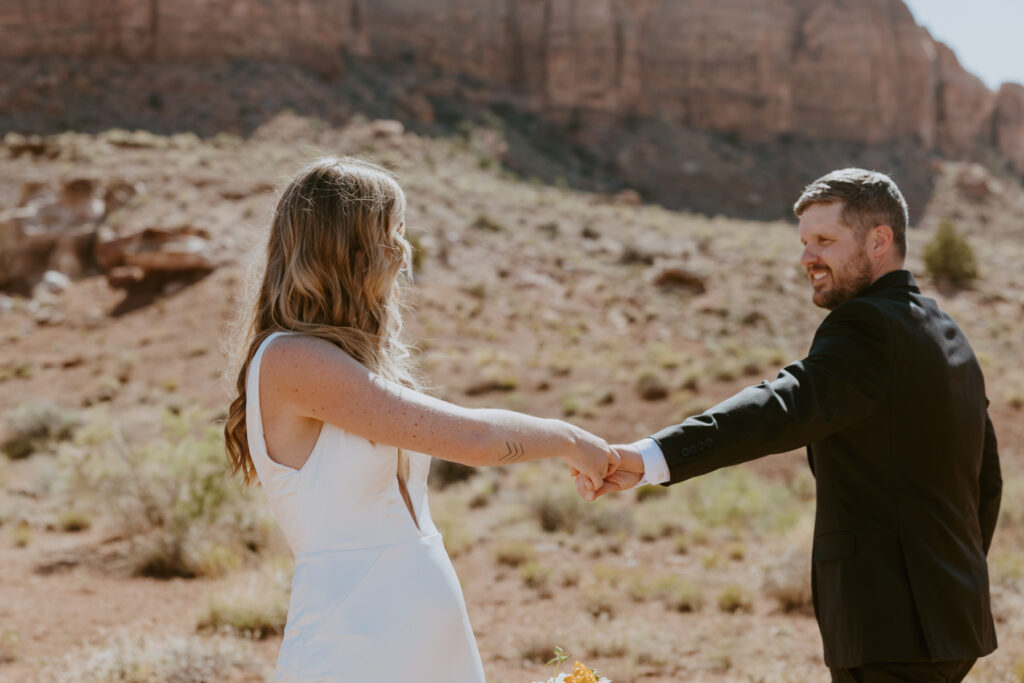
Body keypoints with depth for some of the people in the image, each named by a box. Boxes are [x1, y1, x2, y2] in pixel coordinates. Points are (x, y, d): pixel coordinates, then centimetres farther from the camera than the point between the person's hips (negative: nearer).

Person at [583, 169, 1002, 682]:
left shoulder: (868, 326, -15)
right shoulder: (947, 335, 16)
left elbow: (785, 407, -34)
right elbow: (986, 482, 22)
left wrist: (649, 457, -46)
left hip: (894, 628, -10)